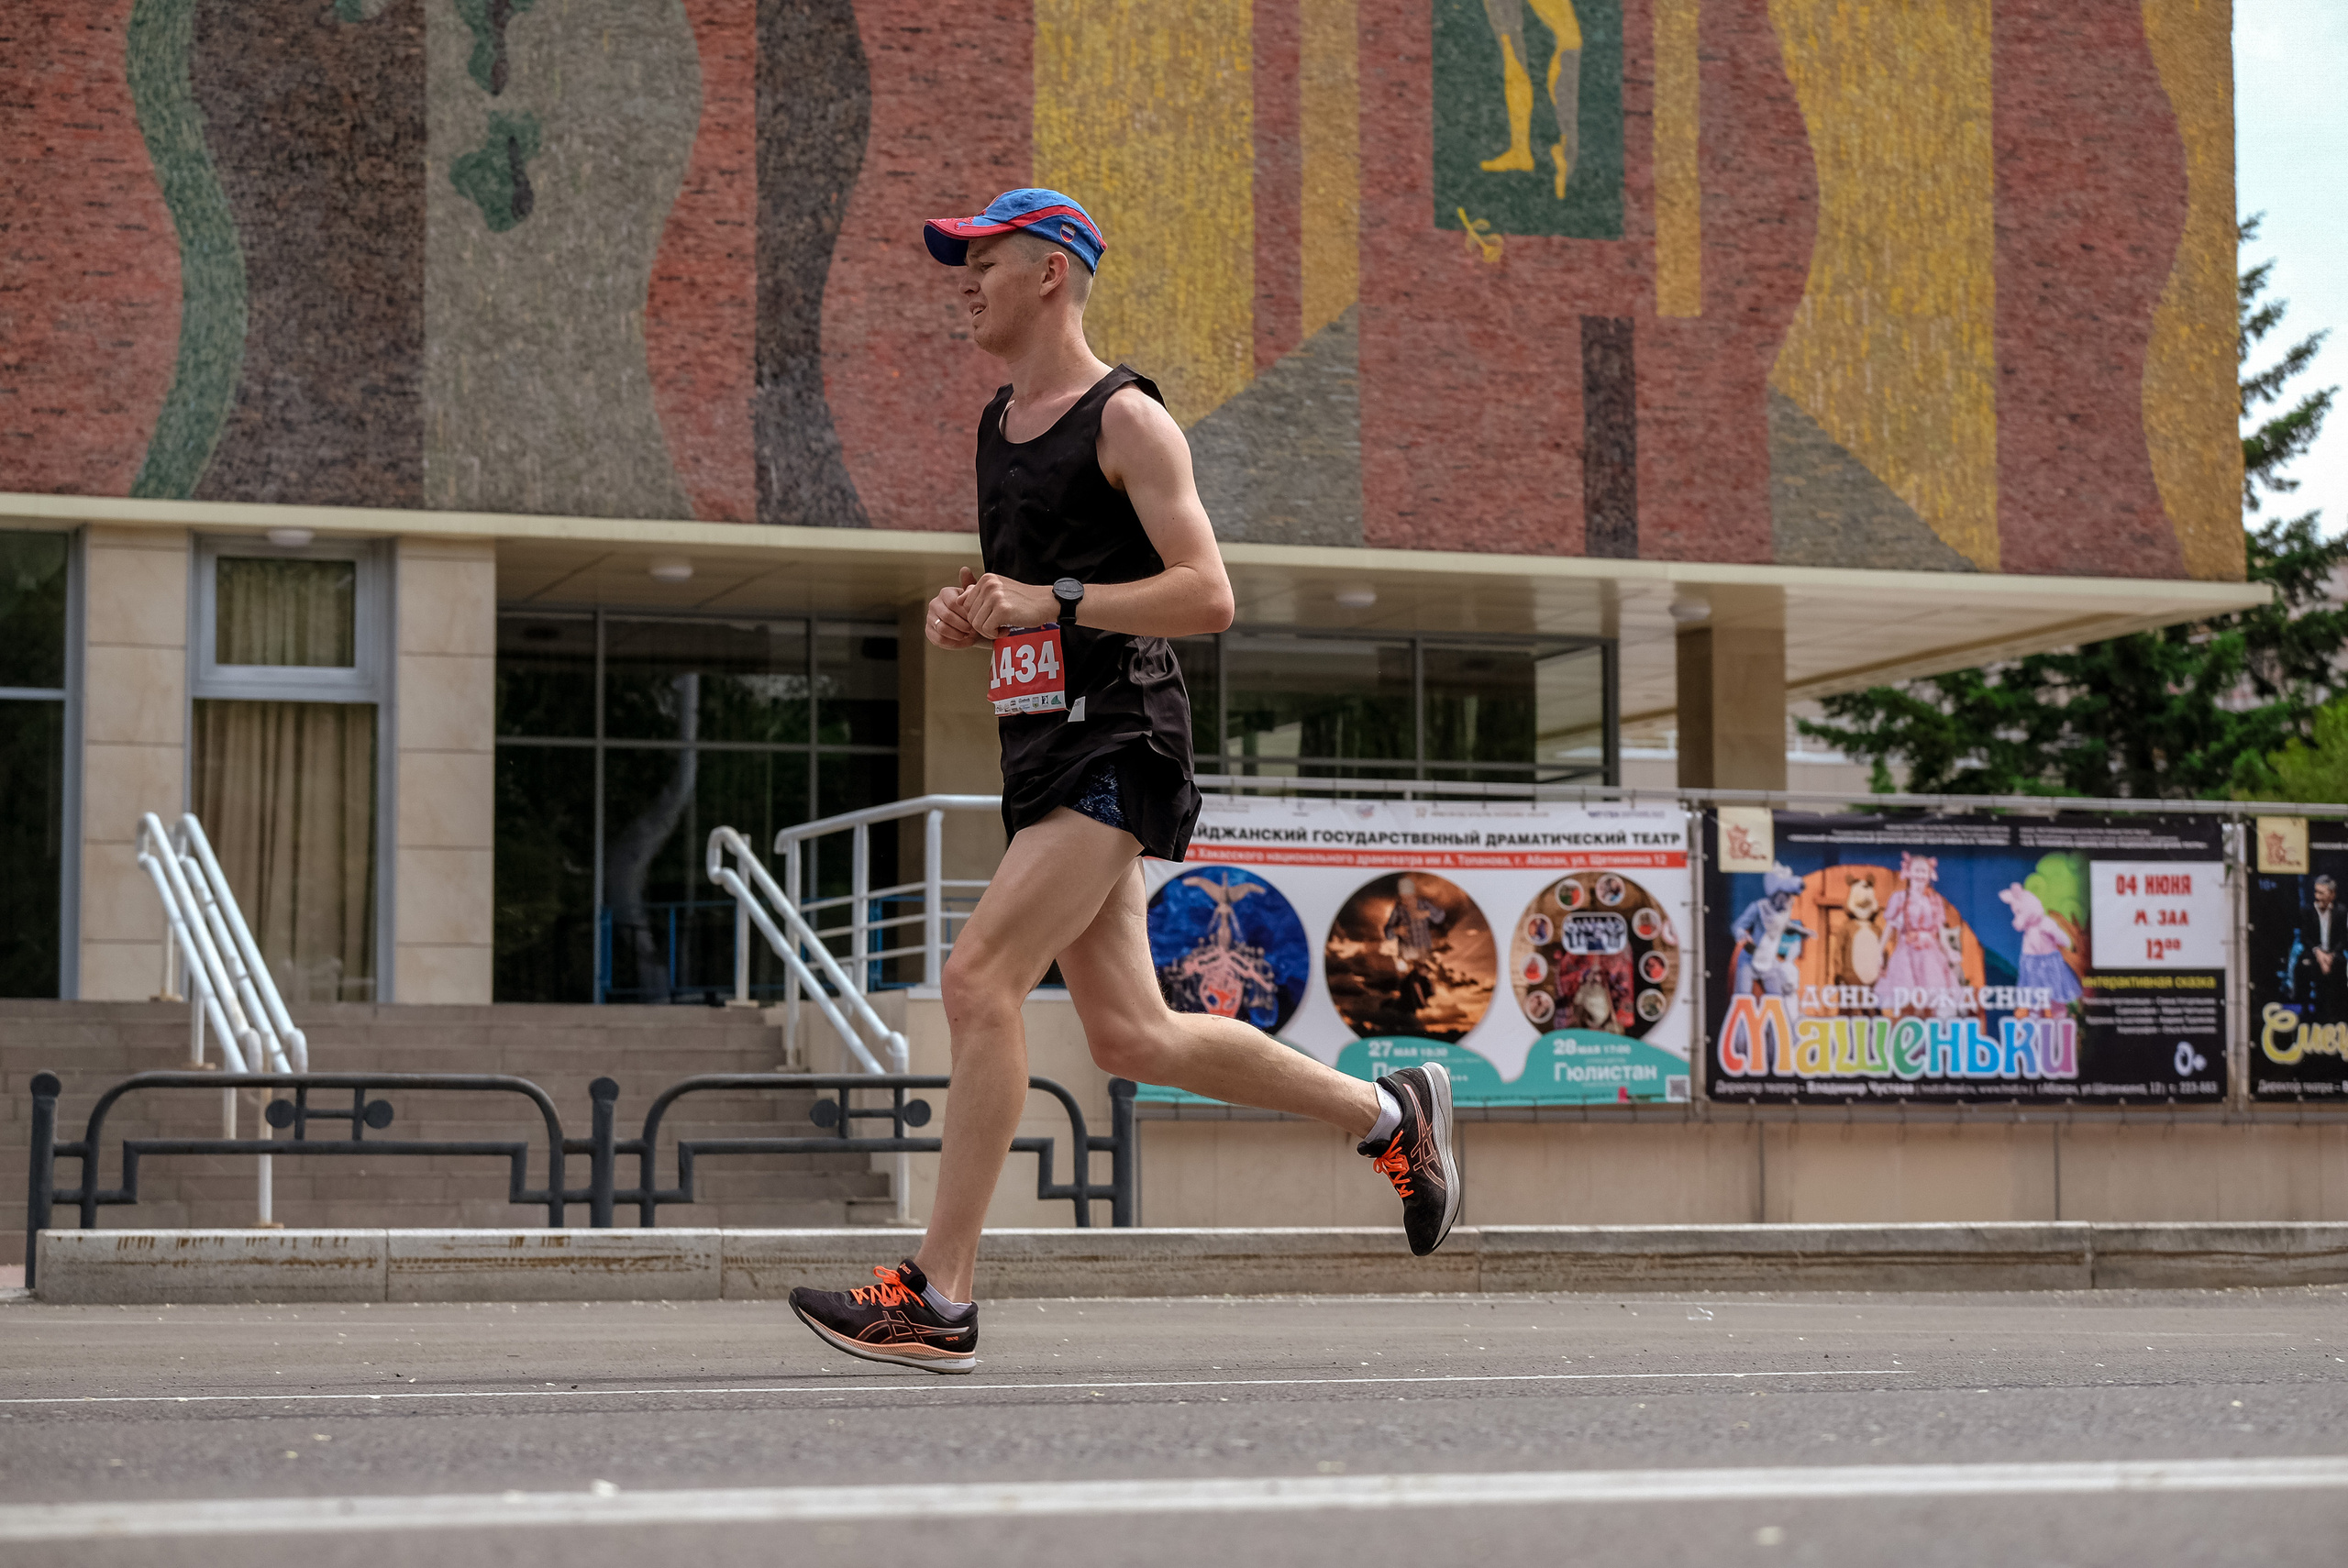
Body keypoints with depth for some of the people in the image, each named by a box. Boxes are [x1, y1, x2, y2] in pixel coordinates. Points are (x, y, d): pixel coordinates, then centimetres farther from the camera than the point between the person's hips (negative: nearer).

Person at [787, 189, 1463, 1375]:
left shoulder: (1126, 420, -7)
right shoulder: (996, 427, 19)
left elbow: (1208, 597, -14)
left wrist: (1051, 602, -19)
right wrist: (968, 616, 7)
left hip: (1118, 743, -9)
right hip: (1043, 746, 9)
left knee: (978, 977, -19)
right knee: (1130, 1037, 10)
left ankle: (940, 1297, -16)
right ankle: (1389, 1113, 27)